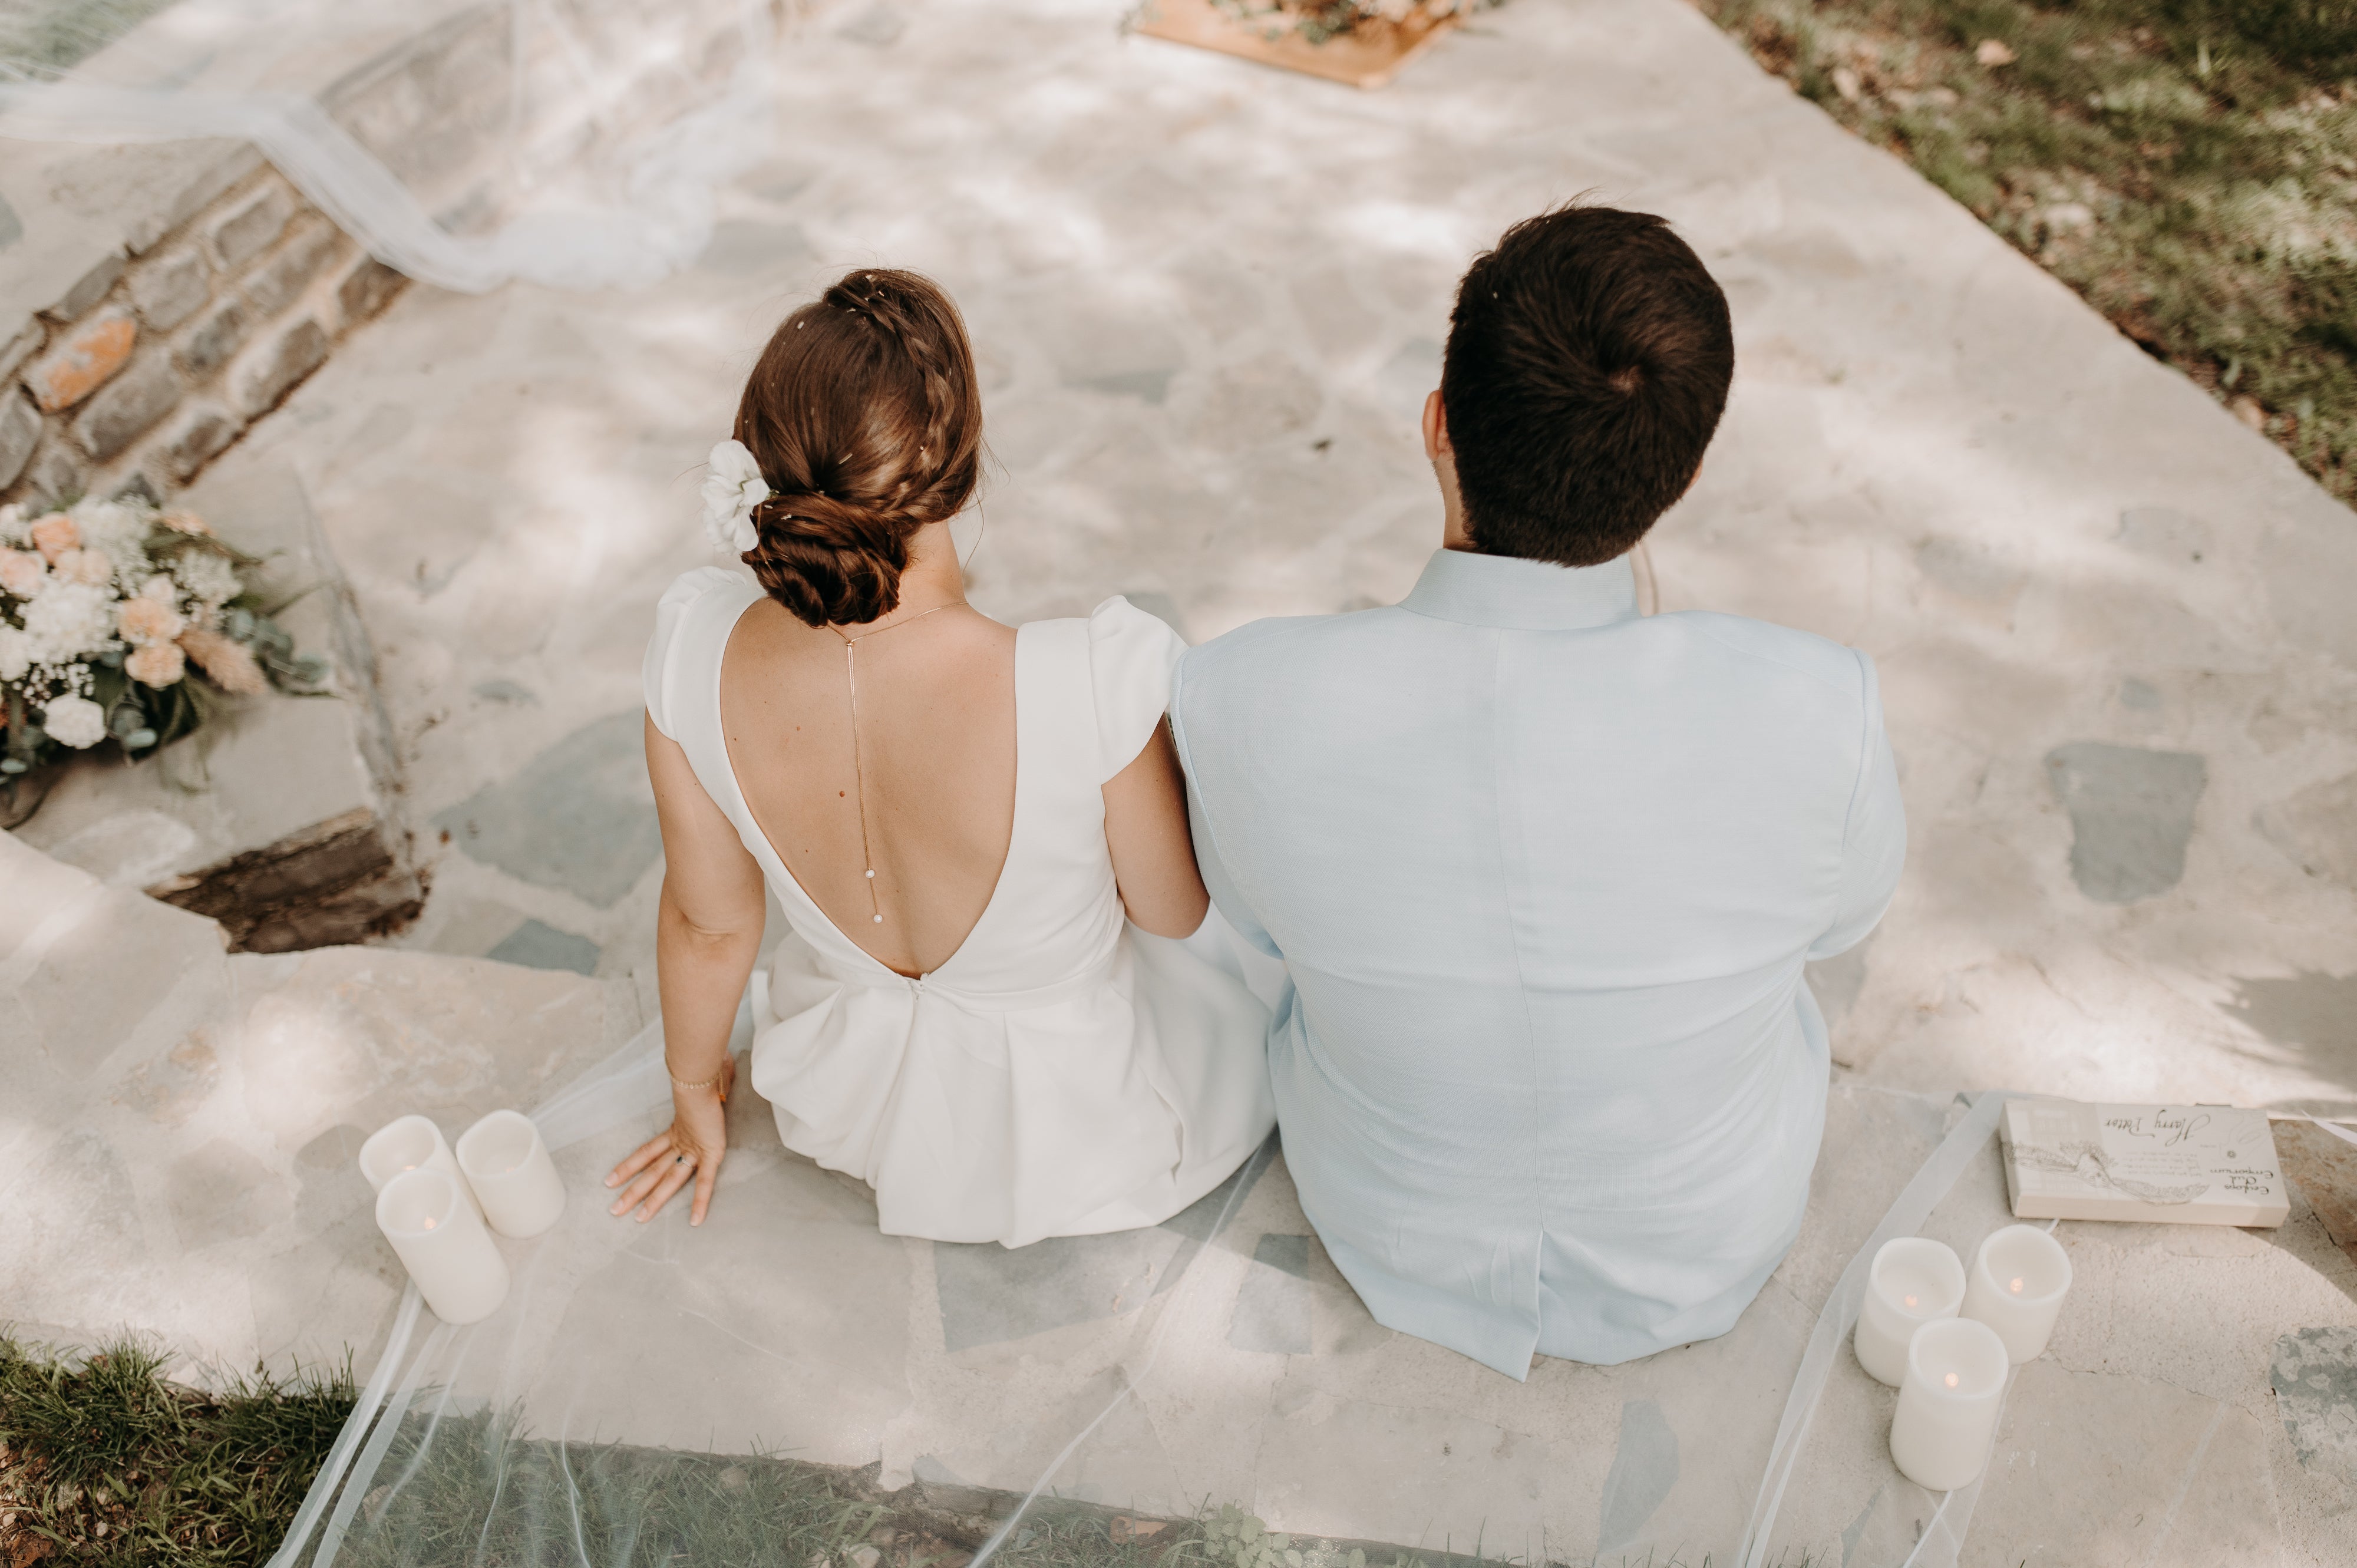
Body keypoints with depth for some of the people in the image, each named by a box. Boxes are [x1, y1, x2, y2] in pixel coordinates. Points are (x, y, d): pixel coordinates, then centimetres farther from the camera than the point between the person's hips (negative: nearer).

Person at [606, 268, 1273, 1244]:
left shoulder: (697, 652, -26)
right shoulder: (1089, 686, -39)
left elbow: (708, 921, -8)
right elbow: (1173, 911, -18)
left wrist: (696, 1093, 13)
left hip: (851, 1107, 5)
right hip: (1081, 1137, -4)